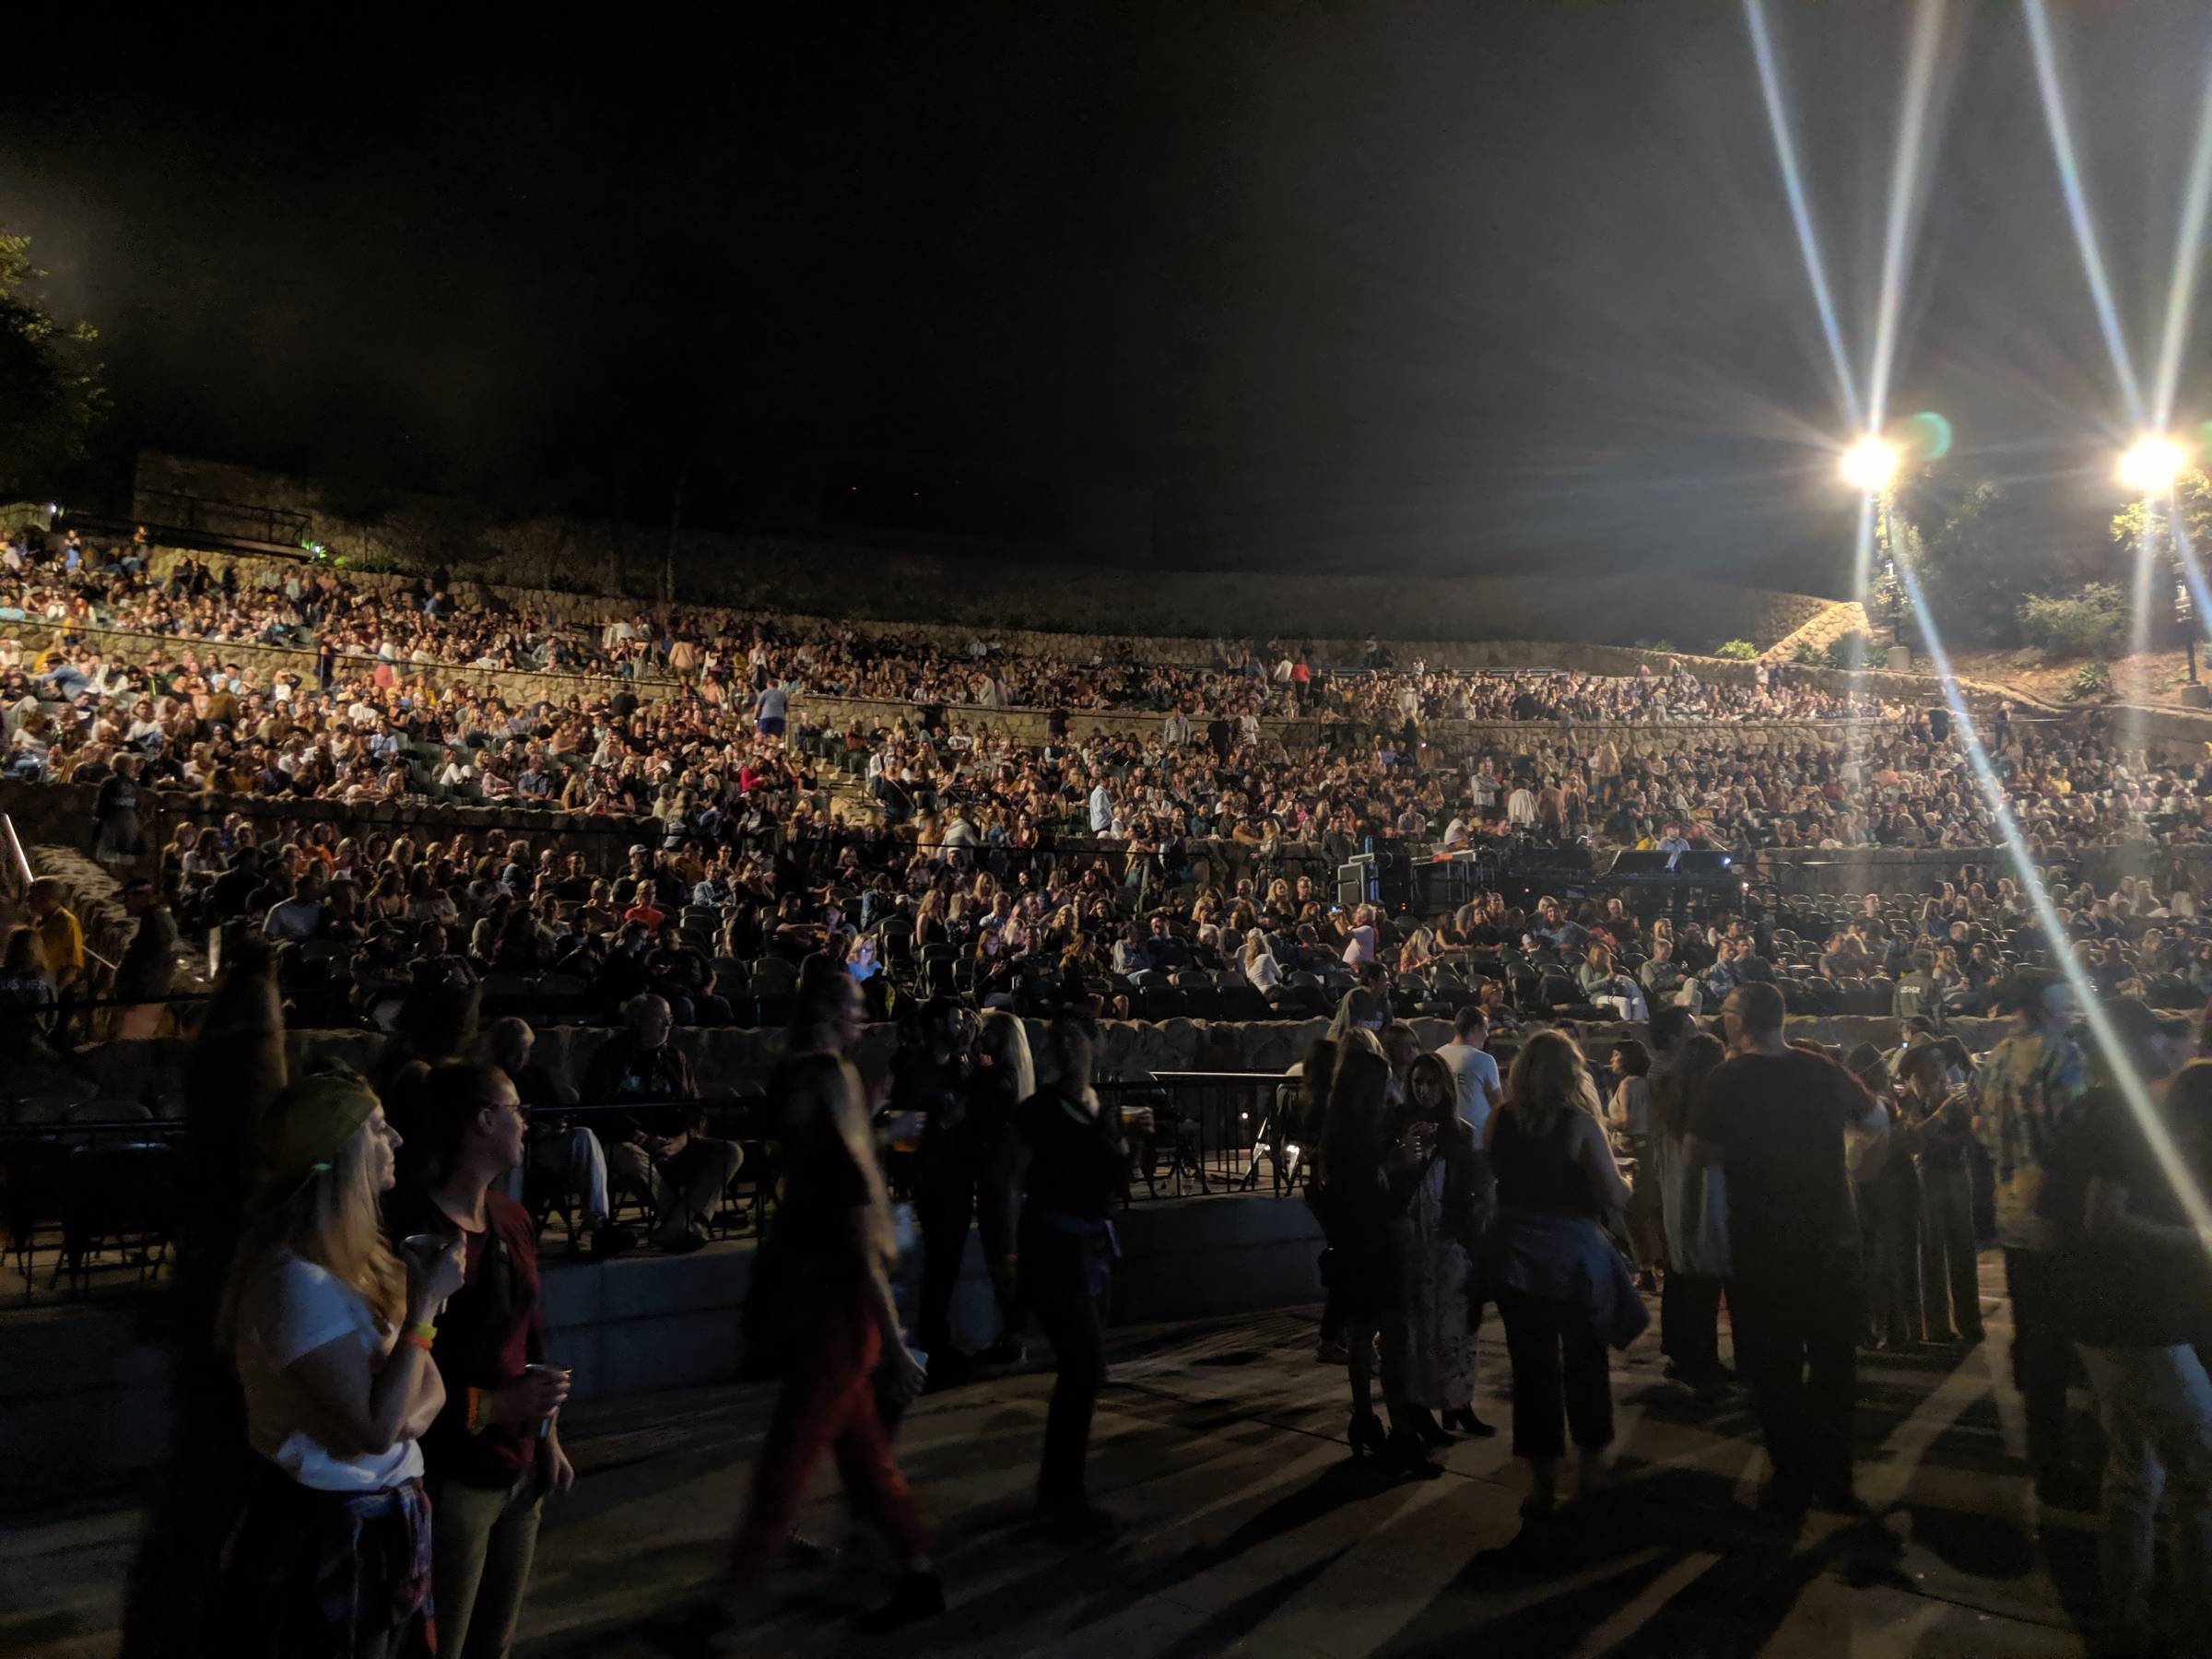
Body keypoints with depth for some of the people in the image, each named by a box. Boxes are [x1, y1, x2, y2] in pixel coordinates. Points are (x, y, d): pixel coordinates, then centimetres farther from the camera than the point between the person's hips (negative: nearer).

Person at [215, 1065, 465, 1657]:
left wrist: (414, 1407, -17)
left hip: (380, 1517, 9)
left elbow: (428, 1389, 6)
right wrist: (425, 1305, -23)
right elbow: (375, 1431, -25)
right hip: (327, 1534, -8)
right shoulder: (299, 1280, -24)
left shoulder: (354, 1253, 5)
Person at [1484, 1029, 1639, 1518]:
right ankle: (1593, 1463, 32)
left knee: (1532, 1365, 10)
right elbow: (1616, 1198, -13)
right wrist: (1626, 1179, 7)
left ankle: (1542, 1481, 15)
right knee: (1584, 1362, 18)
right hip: (1574, 1254, -2)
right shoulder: (1580, 1123, -14)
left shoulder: (1500, 1119, -6)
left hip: (1515, 1254, 2)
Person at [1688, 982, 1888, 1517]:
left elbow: (1696, 1153, -13)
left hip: (1762, 1242, -3)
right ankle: (1834, 1479, 23)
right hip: (1832, 1235, 3)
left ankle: (1792, 1482, 16)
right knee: (1834, 1361, 16)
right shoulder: (1825, 1071, -3)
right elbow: (1876, 1124, 13)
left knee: (1774, 1367, 10)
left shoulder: (1728, 1080, -13)